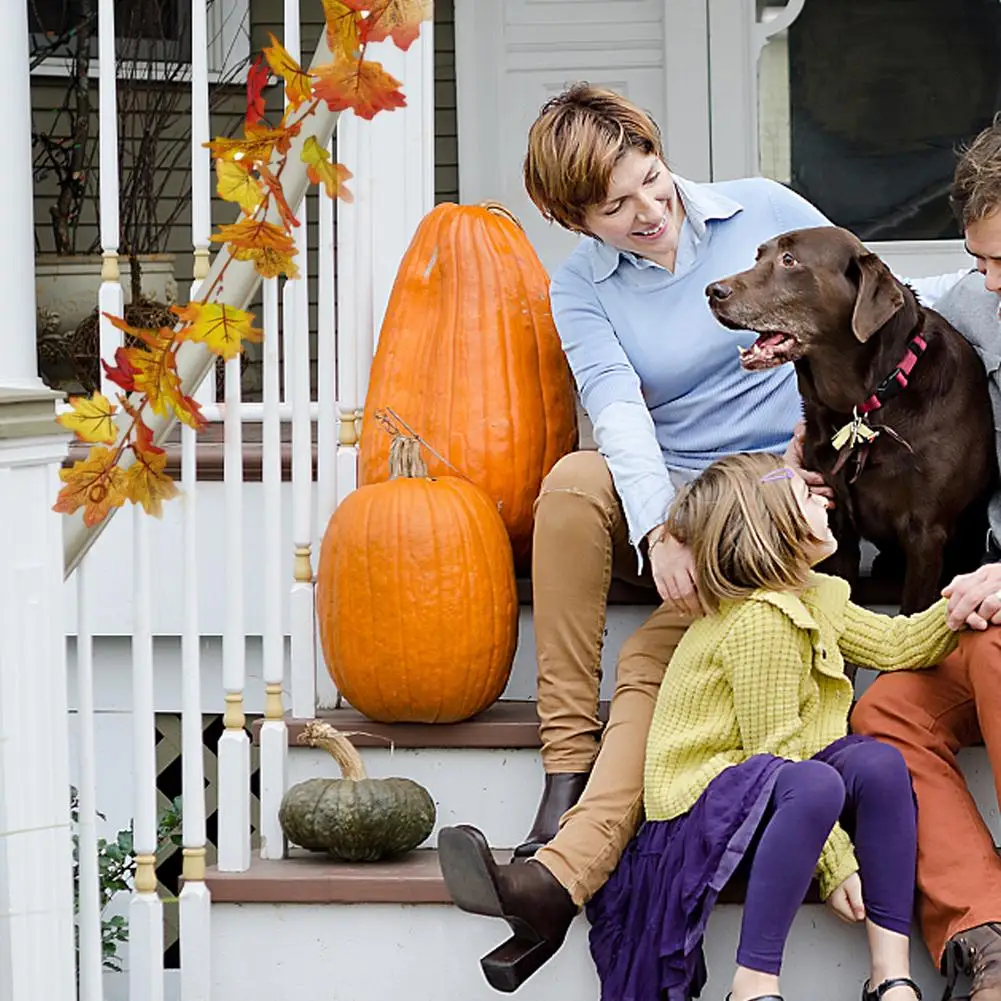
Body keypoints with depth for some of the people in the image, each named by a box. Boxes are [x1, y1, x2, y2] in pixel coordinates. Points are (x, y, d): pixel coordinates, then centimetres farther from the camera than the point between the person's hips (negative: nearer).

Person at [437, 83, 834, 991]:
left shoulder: (762, 211, 3)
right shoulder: (581, 288, 5)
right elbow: (618, 407, -12)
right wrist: (658, 529, -29)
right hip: (665, 499, 3)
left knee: (656, 661, -28)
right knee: (574, 479, -32)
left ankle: (560, 878, -46)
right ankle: (568, 759, -30)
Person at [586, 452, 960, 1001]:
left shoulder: (815, 599, 11)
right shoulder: (758, 622, -20)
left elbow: (897, 645, 16)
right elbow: (775, 753, -21)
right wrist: (835, 863, -20)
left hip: (766, 787, 9)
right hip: (701, 802, -9)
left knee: (878, 761, -16)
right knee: (816, 784, -37)